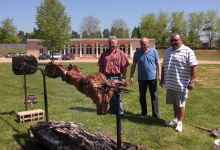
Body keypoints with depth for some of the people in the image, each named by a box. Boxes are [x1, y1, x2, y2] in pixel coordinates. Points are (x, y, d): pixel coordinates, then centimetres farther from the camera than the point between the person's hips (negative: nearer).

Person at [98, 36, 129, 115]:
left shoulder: (121, 53, 2)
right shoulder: (104, 54, 11)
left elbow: (124, 67, -2)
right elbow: (100, 66, 13)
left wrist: (123, 77, -8)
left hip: (117, 77, -4)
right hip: (107, 77, 4)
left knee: (118, 95, 1)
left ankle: (120, 111, 10)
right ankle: (112, 110, 24)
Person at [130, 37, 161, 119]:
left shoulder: (154, 51, -1)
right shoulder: (137, 52, 3)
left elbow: (158, 63, 2)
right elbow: (133, 65, 7)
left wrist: (159, 74, -5)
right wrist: (131, 76, 4)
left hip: (152, 77, -2)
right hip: (141, 78, 2)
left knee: (154, 96, 3)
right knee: (142, 96, 11)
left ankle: (155, 113, 10)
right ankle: (144, 112, 25)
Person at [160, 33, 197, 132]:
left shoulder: (187, 51, -10)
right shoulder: (168, 51, 11)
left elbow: (193, 67, -14)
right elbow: (164, 66, 17)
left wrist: (192, 81, -18)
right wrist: (162, 79, 17)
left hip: (181, 84, -6)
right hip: (170, 83, 6)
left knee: (180, 104, 5)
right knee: (174, 103, 17)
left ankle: (179, 122, 18)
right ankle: (175, 119, 33)